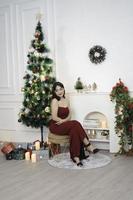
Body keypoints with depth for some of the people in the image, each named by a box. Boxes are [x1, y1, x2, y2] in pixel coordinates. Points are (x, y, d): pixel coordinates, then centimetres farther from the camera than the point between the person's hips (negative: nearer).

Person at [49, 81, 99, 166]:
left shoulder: (66, 100, 11)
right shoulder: (55, 101, -9)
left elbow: (69, 115, 7)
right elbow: (54, 117, -15)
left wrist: (64, 120, -12)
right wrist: (63, 121, -12)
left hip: (64, 125, 6)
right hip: (56, 126, -6)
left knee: (74, 130, -27)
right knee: (75, 124, -28)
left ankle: (76, 156, -27)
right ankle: (88, 146, -23)